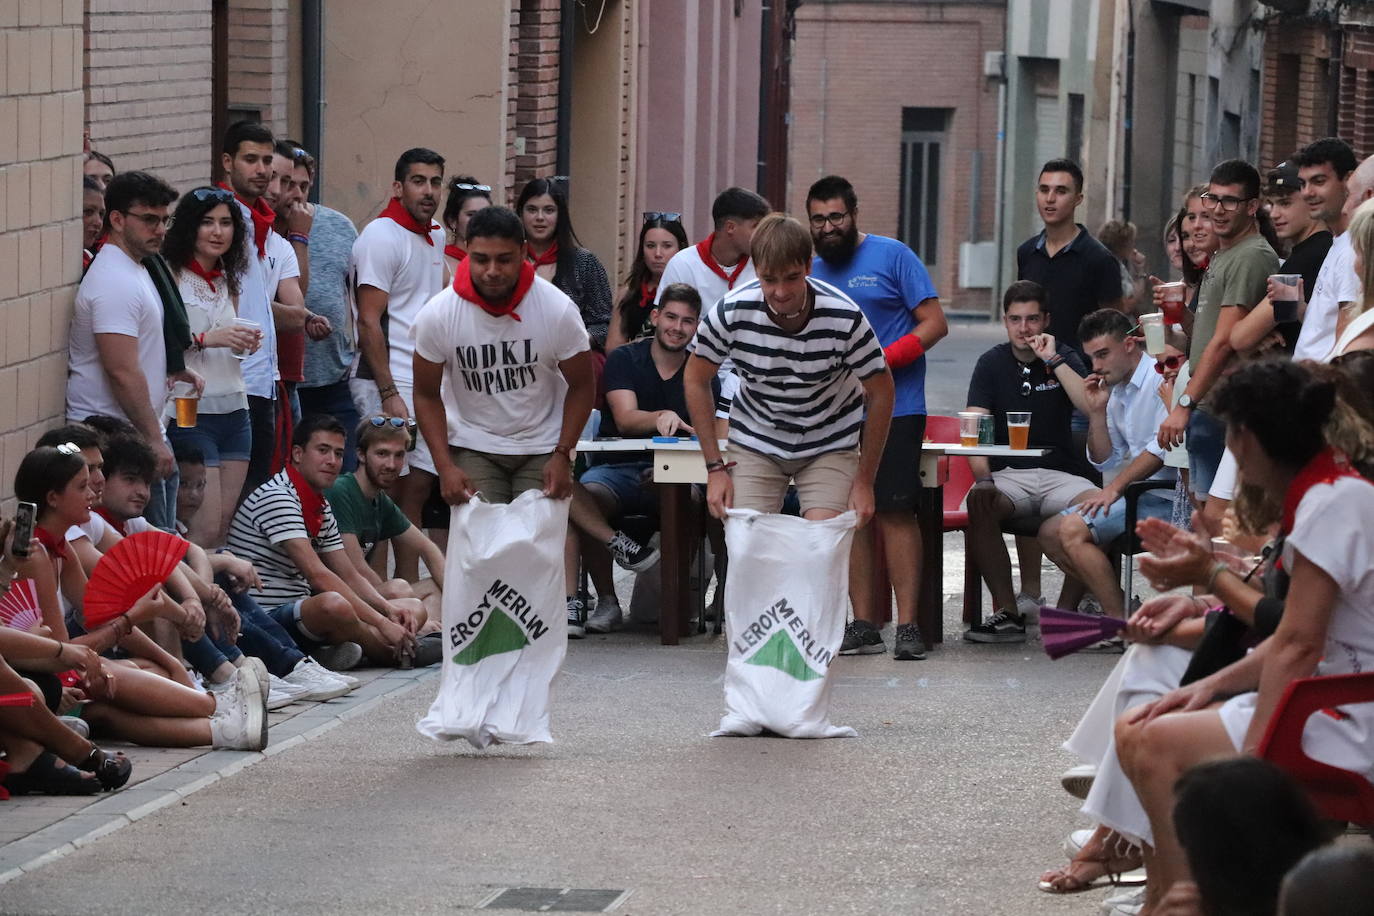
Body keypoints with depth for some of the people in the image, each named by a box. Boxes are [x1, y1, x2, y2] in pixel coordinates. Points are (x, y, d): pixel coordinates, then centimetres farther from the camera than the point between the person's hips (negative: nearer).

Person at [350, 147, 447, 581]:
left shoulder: (435, 237, 16)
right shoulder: (382, 236, -11)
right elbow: (369, 321, -15)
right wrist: (389, 393, -19)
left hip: (425, 381, 8)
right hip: (388, 382, -8)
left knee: (418, 487, 8)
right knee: (387, 491, -8)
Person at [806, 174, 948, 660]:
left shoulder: (892, 256, -1)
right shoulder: (811, 272, 14)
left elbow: (935, 324, -5)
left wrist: (884, 361, -16)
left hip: (894, 407, -5)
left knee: (895, 511, -9)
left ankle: (907, 624, -9)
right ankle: (864, 625, 6)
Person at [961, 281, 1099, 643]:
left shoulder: (1065, 358, 8)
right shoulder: (992, 363, 10)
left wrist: (1055, 362, -14)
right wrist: (982, 477, -18)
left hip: (1060, 474, 0)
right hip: (1008, 475, 1)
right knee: (978, 501, -34)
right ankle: (1008, 612, -31)